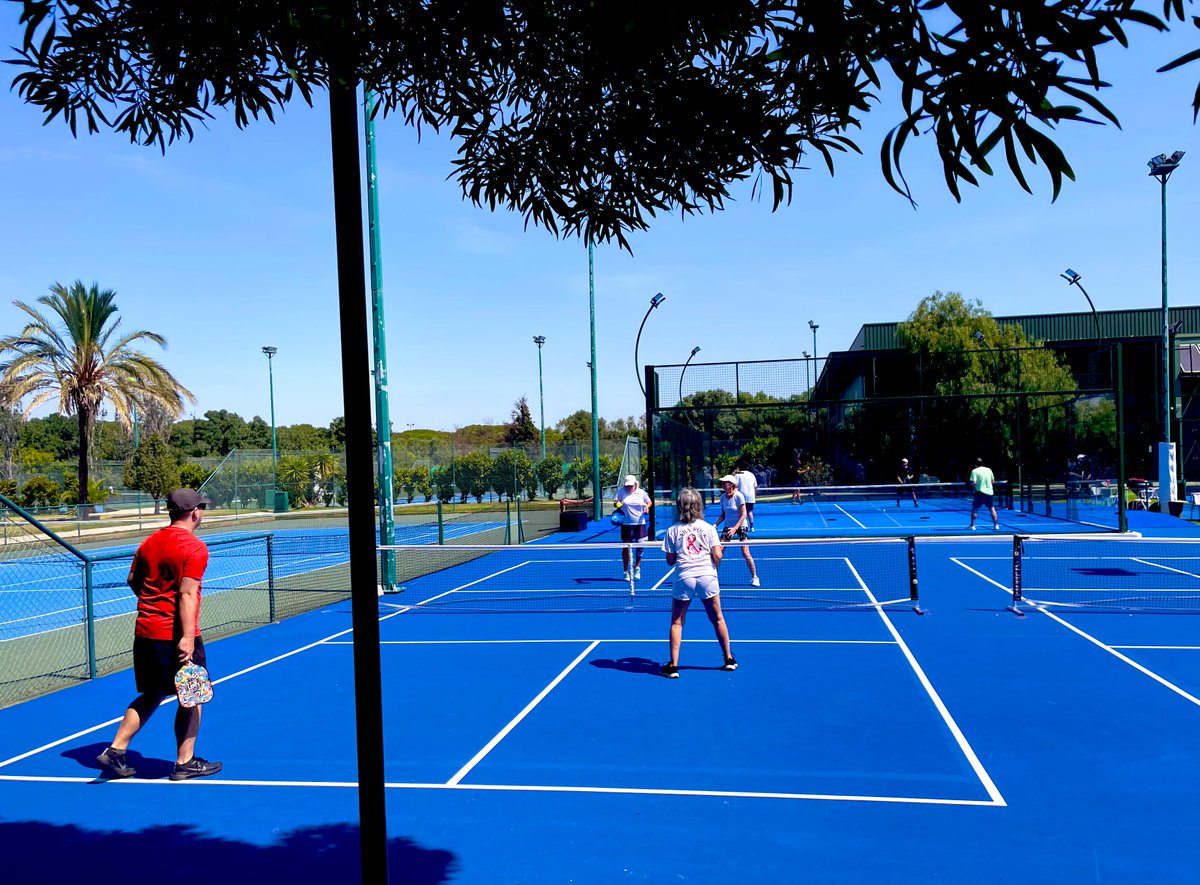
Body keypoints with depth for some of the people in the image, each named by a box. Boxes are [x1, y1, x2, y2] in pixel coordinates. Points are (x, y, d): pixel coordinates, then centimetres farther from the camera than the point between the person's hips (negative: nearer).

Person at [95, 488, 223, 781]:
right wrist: (188, 637, -25)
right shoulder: (194, 548, -15)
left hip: (144, 632, 8)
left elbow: (132, 580, 20)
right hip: (176, 635, -7)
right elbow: (187, 594, -22)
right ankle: (185, 762, 16)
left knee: (151, 695, 21)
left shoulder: (149, 543, 9)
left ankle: (115, 751, 18)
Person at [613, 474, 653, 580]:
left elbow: (649, 502, 15)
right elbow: (615, 502, 2)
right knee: (626, 548, 1)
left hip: (640, 524, 2)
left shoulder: (641, 493, 2)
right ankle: (626, 572, 12)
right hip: (626, 524, -1)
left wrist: (647, 506, -6)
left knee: (640, 547, 3)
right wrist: (617, 503, -20)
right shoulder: (621, 491, -2)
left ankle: (637, 568, 25)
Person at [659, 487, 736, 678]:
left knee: (676, 622, 8)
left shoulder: (672, 531, 1)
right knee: (717, 619, 16)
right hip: (707, 577, 1)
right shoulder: (709, 528, 2)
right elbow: (717, 556, -3)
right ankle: (729, 659, 26)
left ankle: (673, 666, 5)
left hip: (684, 578, -1)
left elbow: (670, 560, 3)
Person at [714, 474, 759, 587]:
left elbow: (743, 515, -16)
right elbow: (723, 515, 10)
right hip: (728, 527, 5)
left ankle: (754, 577, 5)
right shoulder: (723, 497, 1)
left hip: (740, 526, -5)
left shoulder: (738, 496, -15)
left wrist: (735, 528, -24)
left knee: (745, 553, -9)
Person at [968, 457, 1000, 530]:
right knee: (992, 508, 13)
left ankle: (972, 525, 2)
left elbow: (973, 483, -14)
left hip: (980, 492, -4)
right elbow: (993, 481, 12)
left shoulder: (974, 471, -6)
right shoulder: (989, 470, 7)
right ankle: (996, 525, 12)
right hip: (989, 492, 4)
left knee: (974, 509, 4)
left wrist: (970, 483, 7)